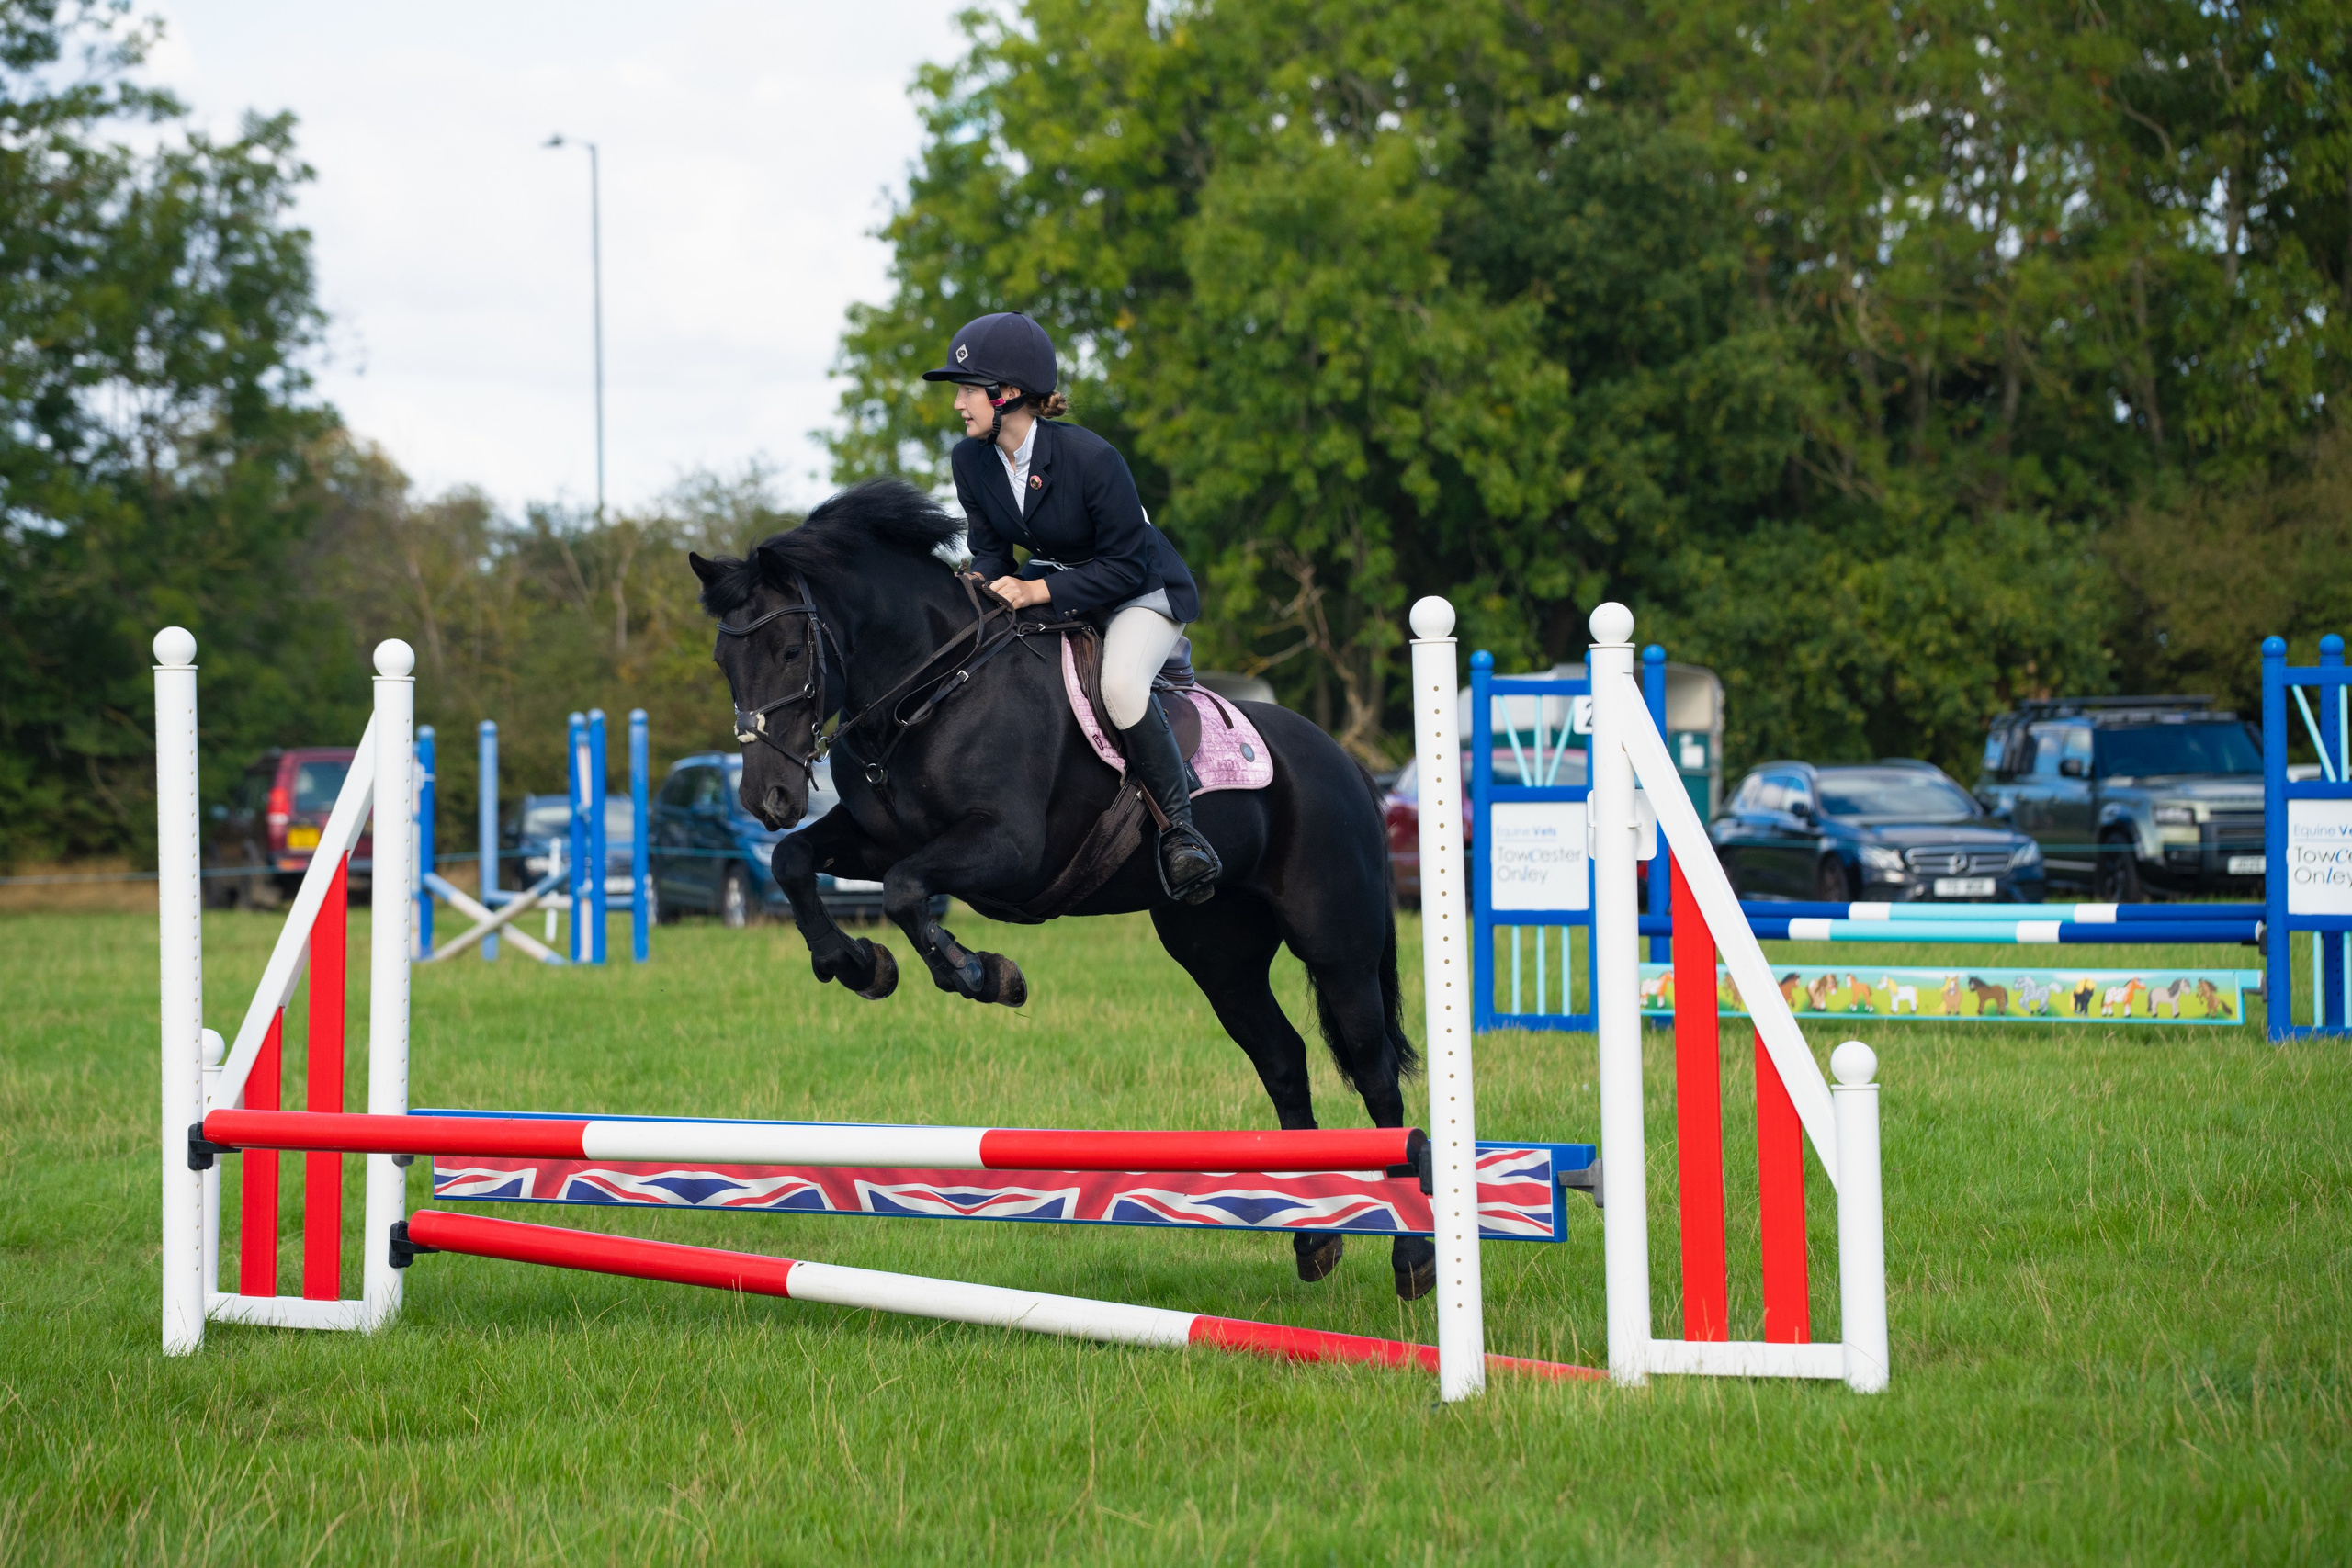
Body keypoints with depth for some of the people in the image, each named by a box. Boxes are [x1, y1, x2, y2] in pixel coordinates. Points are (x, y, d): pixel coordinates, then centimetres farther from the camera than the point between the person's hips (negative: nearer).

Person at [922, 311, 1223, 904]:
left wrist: (1038, 591, -32)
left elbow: (1125, 566, -24)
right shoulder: (971, 460, -9)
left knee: (1119, 684, -36)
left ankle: (1179, 829, -22)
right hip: (1051, 592, 8)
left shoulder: (1091, 458, -29)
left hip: (1141, 590, -8)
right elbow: (989, 548, 3)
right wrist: (982, 588, -20)